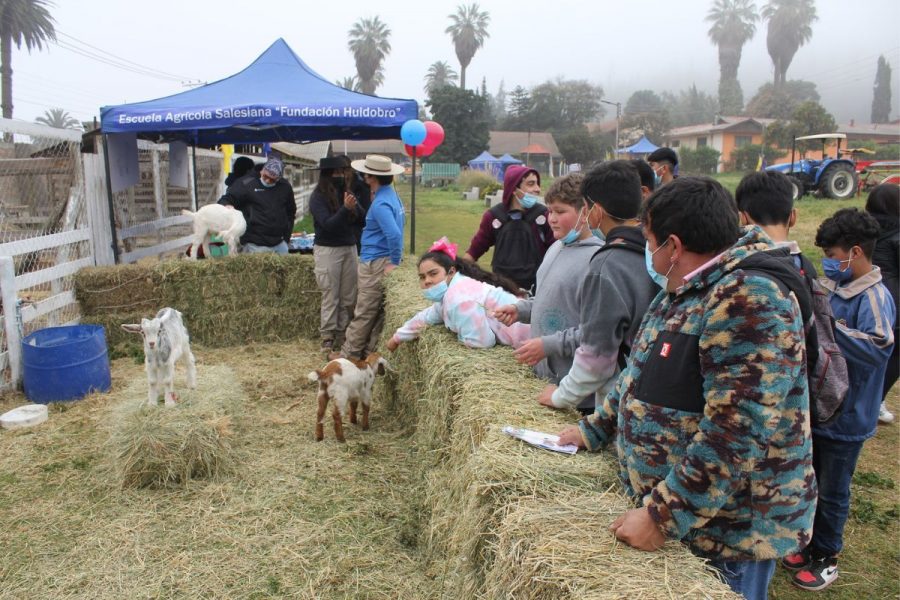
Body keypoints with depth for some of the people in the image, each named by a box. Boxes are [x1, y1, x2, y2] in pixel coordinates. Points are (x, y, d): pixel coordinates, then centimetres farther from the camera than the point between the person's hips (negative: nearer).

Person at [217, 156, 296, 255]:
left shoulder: (285, 187, 7)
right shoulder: (247, 184, -4)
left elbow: (291, 213, 19)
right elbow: (225, 200, -3)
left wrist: (286, 237, 14)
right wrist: (227, 206, -28)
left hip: (279, 244, 4)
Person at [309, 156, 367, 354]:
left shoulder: (346, 193, 8)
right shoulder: (318, 197, -6)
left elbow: (364, 219, 4)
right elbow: (328, 224, -16)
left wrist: (355, 207, -15)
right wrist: (346, 208, -27)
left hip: (350, 248, 5)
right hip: (328, 250, -5)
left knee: (349, 297, 6)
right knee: (331, 297, -1)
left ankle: (342, 334, 15)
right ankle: (328, 337, 6)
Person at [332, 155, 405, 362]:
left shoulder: (380, 203, -21)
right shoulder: (392, 194, 11)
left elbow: (394, 234, -31)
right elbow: (397, 225, 26)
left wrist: (394, 262, -21)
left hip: (375, 264, -10)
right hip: (378, 261, 10)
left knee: (364, 313, 1)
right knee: (377, 312, 14)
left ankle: (349, 354, 11)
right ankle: (369, 351, 22)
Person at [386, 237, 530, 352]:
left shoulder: (457, 296, -20)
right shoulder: (447, 295, 12)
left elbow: (480, 341, -25)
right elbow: (426, 317, 32)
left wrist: (461, 334, -4)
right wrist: (398, 337, 42)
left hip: (529, 338, -9)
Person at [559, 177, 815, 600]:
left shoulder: (747, 301, -26)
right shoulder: (684, 290, 5)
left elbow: (736, 437, -31)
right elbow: (642, 373, 16)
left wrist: (661, 516, -27)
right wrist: (593, 430, 14)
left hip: (728, 530, -8)